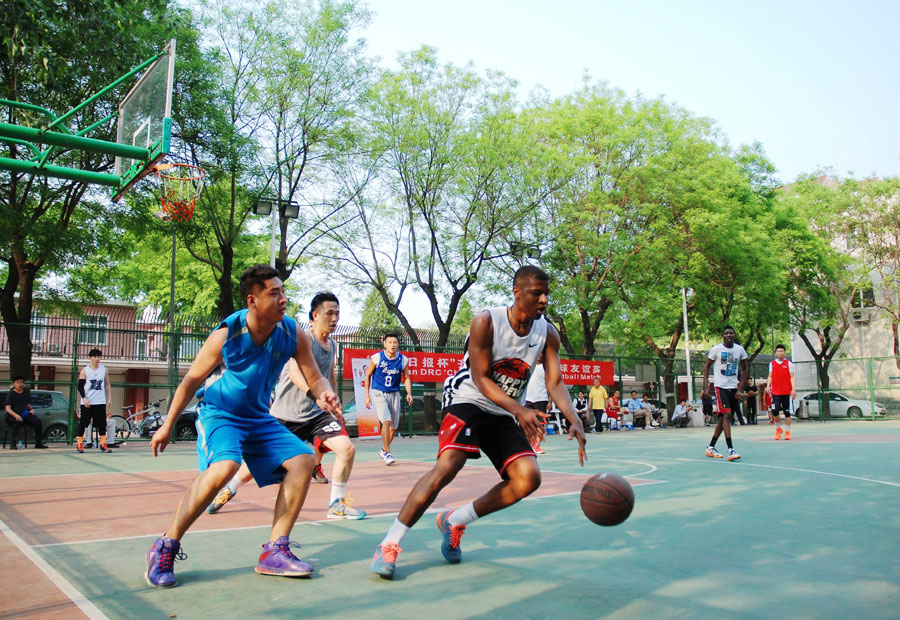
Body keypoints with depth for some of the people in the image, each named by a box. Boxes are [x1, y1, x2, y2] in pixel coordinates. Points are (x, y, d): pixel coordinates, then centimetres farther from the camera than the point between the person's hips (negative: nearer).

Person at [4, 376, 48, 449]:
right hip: (12, 416, -5)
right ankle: (15, 444, -35)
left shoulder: (27, 391, 10)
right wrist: (16, 415, -37)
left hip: (24, 415, 5)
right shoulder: (10, 394, -7)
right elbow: (7, 408, -19)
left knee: (37, 421, -18)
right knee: (17, 422, -38)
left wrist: (31, 409, -2)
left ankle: (39, 443, -10)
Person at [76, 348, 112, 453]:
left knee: (102, 424, 2)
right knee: (83, 423, 1)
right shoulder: (84, 370, 0)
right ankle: (79, 444, 10)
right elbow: (80, 386, -3)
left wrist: (109, 398, 10)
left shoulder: (103, 369, 9)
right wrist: (84, 398, -14)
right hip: (87, 402, -2)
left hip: (100, 402, 2)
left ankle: (103, 444, 10)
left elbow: (107, 384, 15)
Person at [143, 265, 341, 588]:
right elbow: (191, 380, -7)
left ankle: (275, 551, 0)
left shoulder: (292, 334, -12)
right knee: (224, 466, -32)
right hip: (218, 413, -5)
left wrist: (324, 395, -28)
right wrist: (167, 426, -1)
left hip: (258, 418, 5)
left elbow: (315, 379, -4)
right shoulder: (226, 335, -21)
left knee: (302, 459, -9)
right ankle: (165, 548, -13)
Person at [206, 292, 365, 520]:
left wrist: (335, 409, 24)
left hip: (316, 414, 5)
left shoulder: (332, 345, 7)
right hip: (286, 414, -5)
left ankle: (336, 505, 2)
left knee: (347, 448, -14)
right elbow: (295, 372, -34)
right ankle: (229, 490, 38)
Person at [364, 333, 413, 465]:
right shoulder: (377, 357, -10)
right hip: (378, 393, -3)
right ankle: (387, 453, -12)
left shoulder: (403, 360, -4)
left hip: (394, 394, 4)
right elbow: (368, 375, 1)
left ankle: (383, 450, 31)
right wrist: (367, 395, 0)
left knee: (394, 426, 8)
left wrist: (409, 393, -10)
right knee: (386, 421, -21)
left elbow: (406, 378, 6)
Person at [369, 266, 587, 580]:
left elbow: (555, 383, -5)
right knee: (446, 467, -26)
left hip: (506, 415, 6)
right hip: (470, 403, -5)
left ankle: (454, 521, 6)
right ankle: (389, 544, -15)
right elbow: (480, 378, -19)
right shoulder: (486, 322, -17)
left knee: (529, 478, -12)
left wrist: (574, 421, -23)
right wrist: (520, 411, -31)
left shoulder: (548, 334, -2)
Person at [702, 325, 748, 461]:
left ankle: (710, 448, 20)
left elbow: (744, 369, 10)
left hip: (734, 387, 4)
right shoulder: (716, 349, -6)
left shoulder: (740, 349, 3)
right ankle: (730, 450, -17)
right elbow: (707, 366, 3)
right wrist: (706, 385, -6)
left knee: (723, 418, 9)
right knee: (726, 415, -16)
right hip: (720, 386, -4)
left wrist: (740, 388, 1)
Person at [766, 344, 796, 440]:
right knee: (774, 411, -11)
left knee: (786, 412, 2)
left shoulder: (788, 363, 3)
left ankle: (787, 432, 11)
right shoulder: (772, 363, 10)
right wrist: (768, 386, -4)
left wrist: (794, 389, -11)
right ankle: (778, 428, 10)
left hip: (786, 392, -1)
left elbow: (792, 377, 0)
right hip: (775, 392, 1)